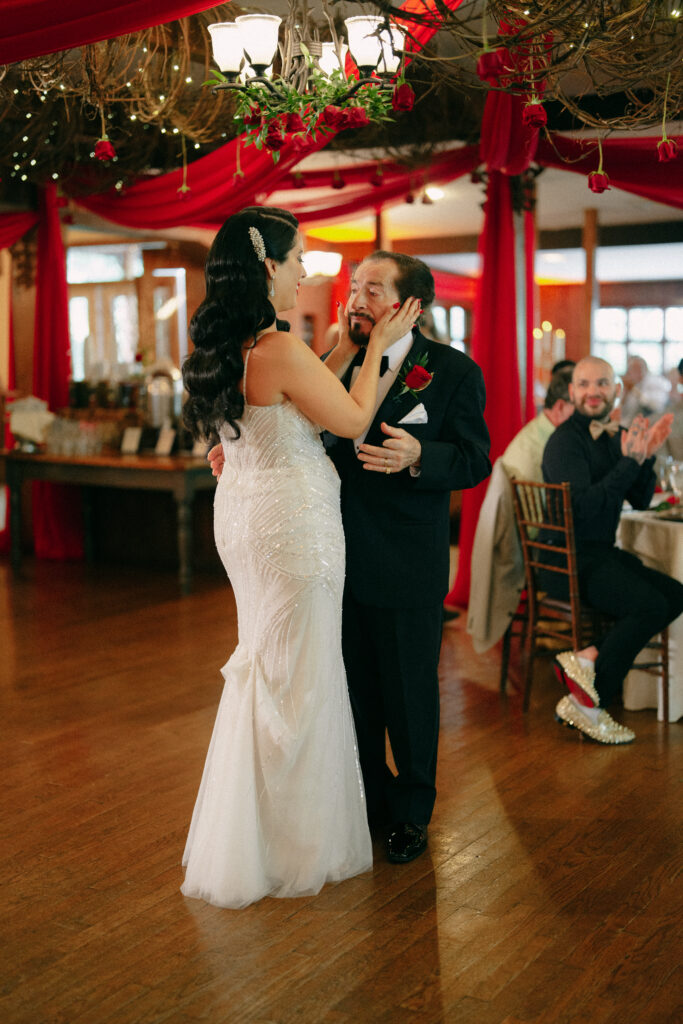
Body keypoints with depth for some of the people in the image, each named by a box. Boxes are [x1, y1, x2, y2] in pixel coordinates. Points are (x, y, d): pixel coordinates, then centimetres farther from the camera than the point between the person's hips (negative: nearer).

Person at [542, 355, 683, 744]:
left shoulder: (615, 436, 11)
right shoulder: (566, 441, -13)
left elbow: (641, 500, 10)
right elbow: (583, 506, -25)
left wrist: (647, 455, -6)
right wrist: (629, 461, -25)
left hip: (604, 553, 9)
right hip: (570, 560, -8)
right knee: (650, 606, -23)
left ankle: (588, 658, -13)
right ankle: (588, 706, -14)